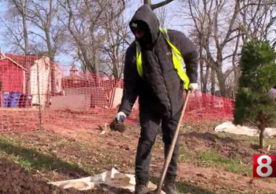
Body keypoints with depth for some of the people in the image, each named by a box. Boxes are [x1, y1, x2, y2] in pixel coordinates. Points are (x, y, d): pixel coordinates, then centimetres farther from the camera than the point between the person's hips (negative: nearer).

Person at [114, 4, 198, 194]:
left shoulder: (174, 39, -15)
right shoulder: (133, 51, -14)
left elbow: (192, 54, 6)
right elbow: (130, 84, -10)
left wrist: (193, 79, 3)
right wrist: (125, 109, -18)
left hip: (174, 102, 1)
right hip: (150, 104, -1)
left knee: (172, 142, 8)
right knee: (146, 140, -4)